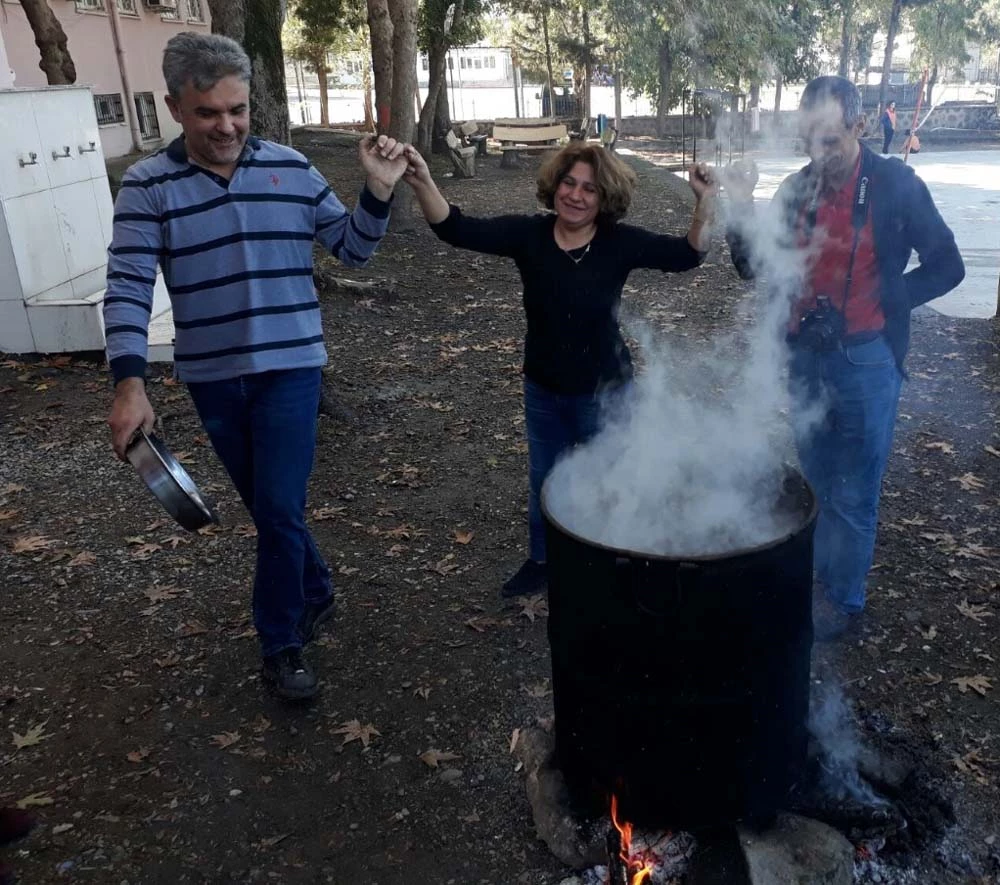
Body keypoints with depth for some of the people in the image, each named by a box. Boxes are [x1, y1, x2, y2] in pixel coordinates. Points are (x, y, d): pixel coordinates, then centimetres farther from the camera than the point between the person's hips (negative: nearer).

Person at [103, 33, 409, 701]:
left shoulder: (291, 168, -2)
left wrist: (379, 191, -12)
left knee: (280, 508, -3)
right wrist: (129, 383, -20)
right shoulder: (148, 187, -6)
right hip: (212, 378, 1)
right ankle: (315, 592, 39)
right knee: (267, 506, 15)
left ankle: (281, 643, 16)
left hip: (290, 368, -1)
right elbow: (128, 288, -10)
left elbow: (352, 249, 4)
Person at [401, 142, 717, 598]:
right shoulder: (528, 234, -12)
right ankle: (540, 561, 45)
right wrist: (423, 183, -38)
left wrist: (705, 204, -30)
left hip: (604, 391, -2)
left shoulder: (620, 242, -14)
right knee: (543, 484, 22)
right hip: (543, 392, 2)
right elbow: (458, 229, -21)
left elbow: (686, 254, -14)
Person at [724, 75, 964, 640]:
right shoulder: (797, 188, 1)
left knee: (853, 497, 7)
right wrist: (742, 214, -10)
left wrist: (884, 301, -8)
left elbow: (947, 267, -3)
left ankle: (845, 604, 25)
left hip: (865, 361, -4)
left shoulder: (895, 185, -10)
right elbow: (758, 268, 5)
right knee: (817, 483, 19)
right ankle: (820, 579, 38)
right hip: (805, 356, 4)